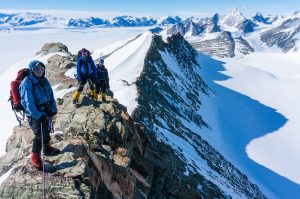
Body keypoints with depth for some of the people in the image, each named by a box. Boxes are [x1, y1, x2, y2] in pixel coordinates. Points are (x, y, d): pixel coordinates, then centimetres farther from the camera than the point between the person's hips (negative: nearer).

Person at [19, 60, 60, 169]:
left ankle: (47, 148, 42)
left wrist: (54, 108, 4)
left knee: (47, 131, 21)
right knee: (39, 135, -6)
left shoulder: (44, 80, 0)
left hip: (46, 111, 7)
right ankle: (35, 157, 12)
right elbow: (28, 102, -23)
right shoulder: (27, 83, -20)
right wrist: (38, 115, -24)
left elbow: (50, 94, 7)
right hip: (35, 114, -7)